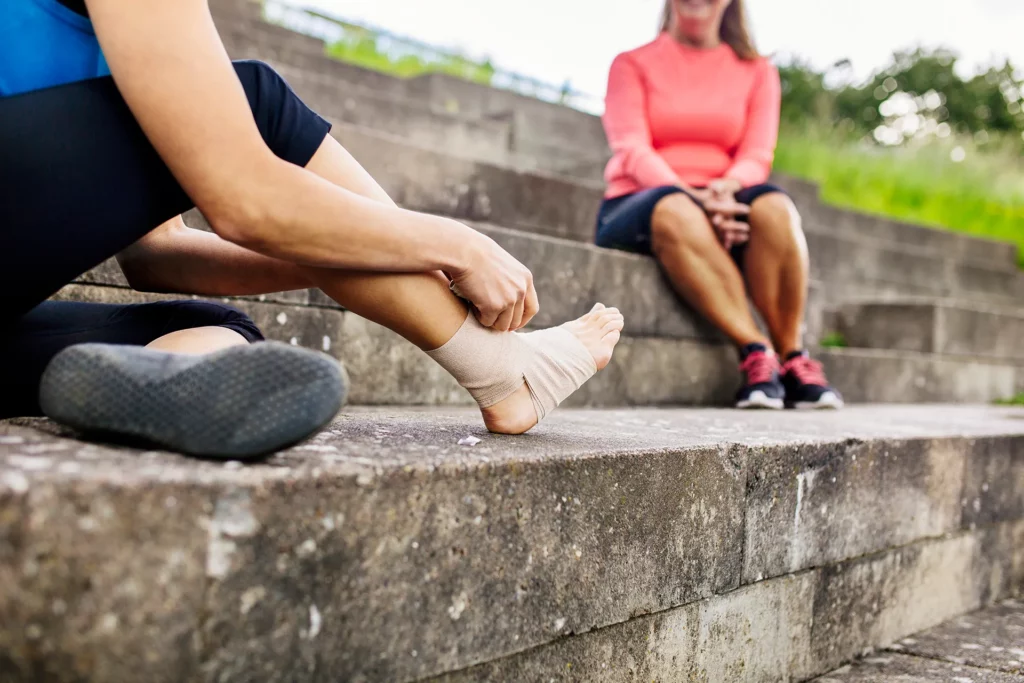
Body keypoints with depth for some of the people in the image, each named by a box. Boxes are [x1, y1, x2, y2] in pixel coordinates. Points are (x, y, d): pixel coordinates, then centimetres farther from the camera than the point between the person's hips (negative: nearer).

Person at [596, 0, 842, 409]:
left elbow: (757, 155, 3)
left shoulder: (757, 72, 17)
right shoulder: (632, 65, 11)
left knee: (774, 207, -32)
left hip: (725, 208, 2)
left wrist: (726, 189, -23)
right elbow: (632, 150, -5)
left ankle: (792, 357, -24)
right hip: (637, 210, -2)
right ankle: (756, 352, -35)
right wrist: (695, 198, -24)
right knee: (675, 211, -38)